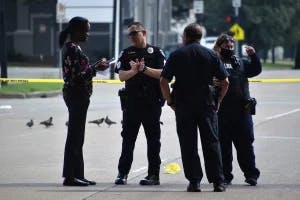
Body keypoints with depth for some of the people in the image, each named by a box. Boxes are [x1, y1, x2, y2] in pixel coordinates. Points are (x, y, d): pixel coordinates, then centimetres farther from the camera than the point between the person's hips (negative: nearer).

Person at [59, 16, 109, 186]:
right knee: (75, 136, -6)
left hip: (77, 95, 10)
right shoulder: (72, 49, -16)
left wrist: (95, 66, 13)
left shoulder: (72, 47, 14)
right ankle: (70, 176, -2)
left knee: (77, 136, 12)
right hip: (77, 94, -10)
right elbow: (77, 76, -20)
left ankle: (77, 175, 17)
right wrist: (96, 68, -15)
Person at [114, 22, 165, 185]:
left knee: (153, 138, 2)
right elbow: (121, 76, 2)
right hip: (131, 101, 2)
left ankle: (154, 174, 6)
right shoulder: (126, 53, 12)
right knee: (128, 138, 4)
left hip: (152, 102, -2)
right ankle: (122, 173, 8)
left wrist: (145, 69, -16)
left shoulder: (155, 52, 6)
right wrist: (134, 71, -16)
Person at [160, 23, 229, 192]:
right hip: (207, 105, 1)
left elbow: (164, 82, -4)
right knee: (212, 143, 4)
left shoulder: (176, 55, 1)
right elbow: (225, 82, 1)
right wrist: (218, 101, 11)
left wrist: (170, 102, 5)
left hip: (183, 105, -1)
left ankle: (194, 182, 2)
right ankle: (218, 182, 0)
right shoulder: (211, 55, 4)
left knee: (188, 145, 5)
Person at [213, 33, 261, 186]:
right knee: (223, 145, 3)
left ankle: (251, 174, 9)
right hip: (222, 112, -3)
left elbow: (256, 70, 13)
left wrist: (253, 56, 0)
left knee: (245, 144, 3)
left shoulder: (240, 63, 17)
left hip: (242, 111, 3)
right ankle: (225, 175, 12)